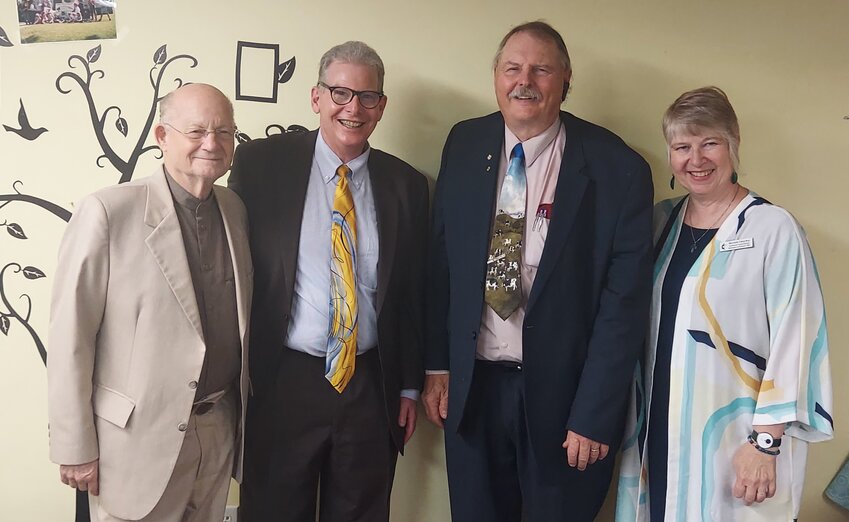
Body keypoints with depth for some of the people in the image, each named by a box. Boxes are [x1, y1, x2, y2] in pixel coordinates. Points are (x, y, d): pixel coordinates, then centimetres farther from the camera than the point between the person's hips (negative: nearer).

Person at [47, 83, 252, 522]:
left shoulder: (236, 211, 4)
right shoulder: (107, 212, -13)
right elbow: (70, 337, -12)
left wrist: (243, 413, 12)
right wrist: (75, 448, -10)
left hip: (221, 431, 5)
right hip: (139, 437, -5)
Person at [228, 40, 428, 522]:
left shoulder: (406, 184, 4)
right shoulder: (260, 164, -4)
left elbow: (413, 292, 8)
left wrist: (410, 387, 9)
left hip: (372, 388, 2)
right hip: (282, 384, -2)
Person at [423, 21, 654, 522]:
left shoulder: (616, 169, -12)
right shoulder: (465, 146, -1)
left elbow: (625, 300, -12)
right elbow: (441, 260, 4)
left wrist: (595, 415, -13)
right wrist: (437, 363, 3)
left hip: (562, 391, -3)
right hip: (471, 386, 3)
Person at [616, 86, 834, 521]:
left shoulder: (773, 228, -11)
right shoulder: (661, 220, 7)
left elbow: (791, 341, -13)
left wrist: (766, 441, -14)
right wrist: (631, 420, 11)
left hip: (732, 438, -5)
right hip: (658, 432, 5)